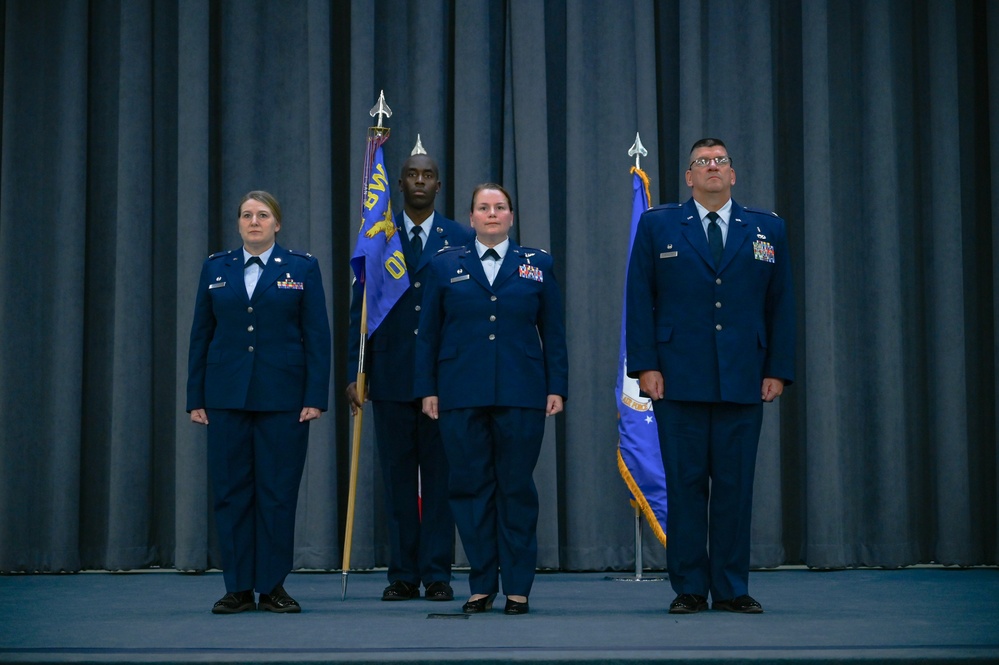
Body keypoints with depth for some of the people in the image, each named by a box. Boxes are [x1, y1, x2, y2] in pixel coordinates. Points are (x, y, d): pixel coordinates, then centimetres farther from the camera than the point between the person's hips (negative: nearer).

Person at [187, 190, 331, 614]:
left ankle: (273, 587, 9)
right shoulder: (216, 269, 10)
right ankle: (238, 588, 9)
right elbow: (201, 336, 10)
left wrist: (316, 397, -7)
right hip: (227, 397, 2)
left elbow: (317, 336, 1)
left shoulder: (302, 268, 4)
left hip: (282, 397, -2)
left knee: (278, 492, 0)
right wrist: (195, 398, 5)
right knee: (231, 492, 2)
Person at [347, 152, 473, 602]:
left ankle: (437, 574, 7)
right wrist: (356, 372, 1)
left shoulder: (461, 239, 6)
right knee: (398, 478, 5)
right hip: (391, 375, 1)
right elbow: (359, 308, 7)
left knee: (439, 478, 2)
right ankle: (403, 574, 11)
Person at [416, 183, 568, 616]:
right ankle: (481, 586, 12)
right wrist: (427, 389, 2)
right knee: (470, 487, 2)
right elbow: (427, 334, 8)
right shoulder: (446, 266, 8)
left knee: (517, 488, 1)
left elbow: (553, 333, 7)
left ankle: (518, 588, 8)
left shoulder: (537, 265, 8)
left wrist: (557, 387, 0)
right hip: (462, 397, 1)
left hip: (521, 396, 0)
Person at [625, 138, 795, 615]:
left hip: (743, 380, 1)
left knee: (735, 486, 3)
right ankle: (689, 588, 8)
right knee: (685, 485, 0)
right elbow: (640, 301, 4)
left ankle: (731, 589, 10)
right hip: (679, 380, -1)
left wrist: (779, 370, 2)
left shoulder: (767, 230, 11)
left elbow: (781, 305, 10)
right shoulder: (658, 226, 8)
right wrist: (645, 365, -5)